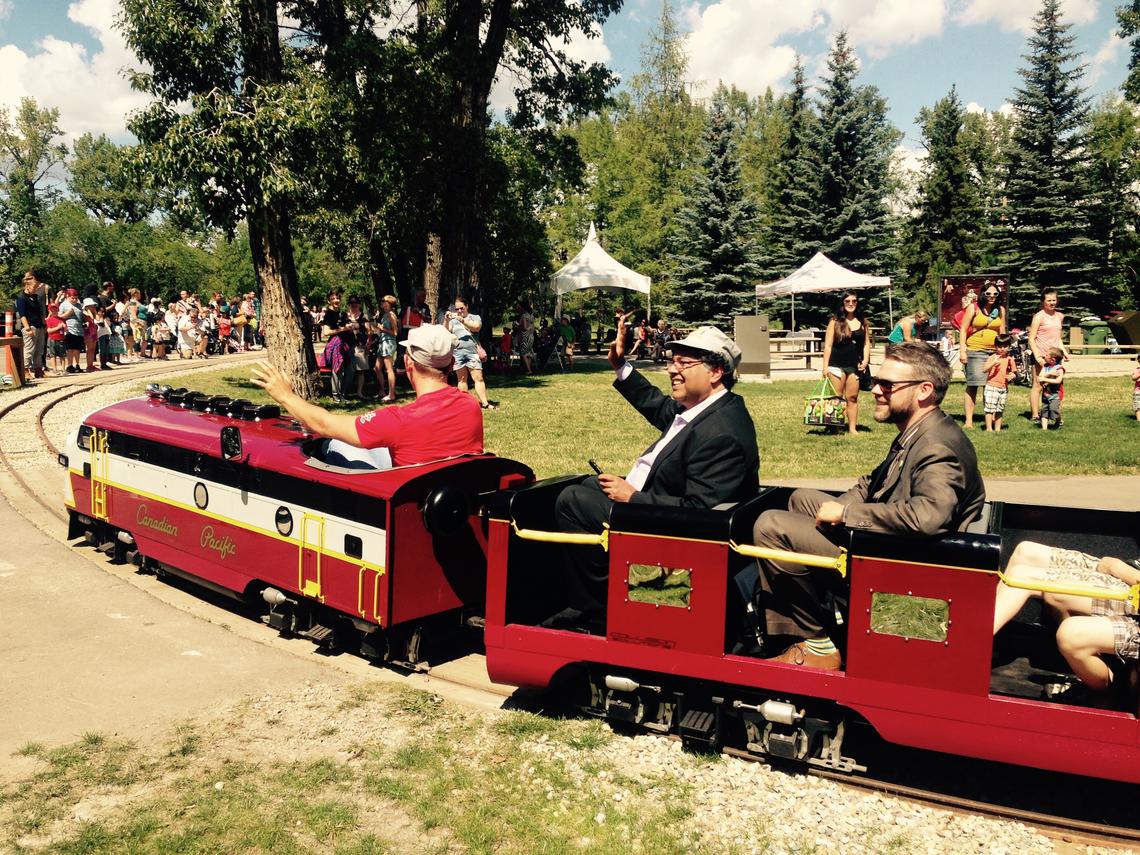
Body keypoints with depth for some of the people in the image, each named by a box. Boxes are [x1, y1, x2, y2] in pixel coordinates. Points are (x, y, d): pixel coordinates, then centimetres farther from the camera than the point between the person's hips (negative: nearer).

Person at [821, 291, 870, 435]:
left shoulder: (862, 322, 9)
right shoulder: (835, 322, -1)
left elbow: (866, 343, 14)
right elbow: (828, 345, -2)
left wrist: (865, 360, -1)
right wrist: (825, 366, -7)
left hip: (855, 366, 3)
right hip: (837, 365, -3)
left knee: (852, 398, 6)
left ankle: (852, 428, 10)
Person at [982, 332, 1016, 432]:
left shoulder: (1010, 359, 8)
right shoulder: (992, 357, -5)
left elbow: (1014, 372, 17)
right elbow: (985, 370, -17)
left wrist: (1012, 376, -7)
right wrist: (993, 363, -34)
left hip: (1004, 388, 5)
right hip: (991, 386, -5)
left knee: (1000, 410, 12)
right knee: (990, 408, -7)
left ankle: (997, 428, 19)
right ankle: (989, 428, -3)